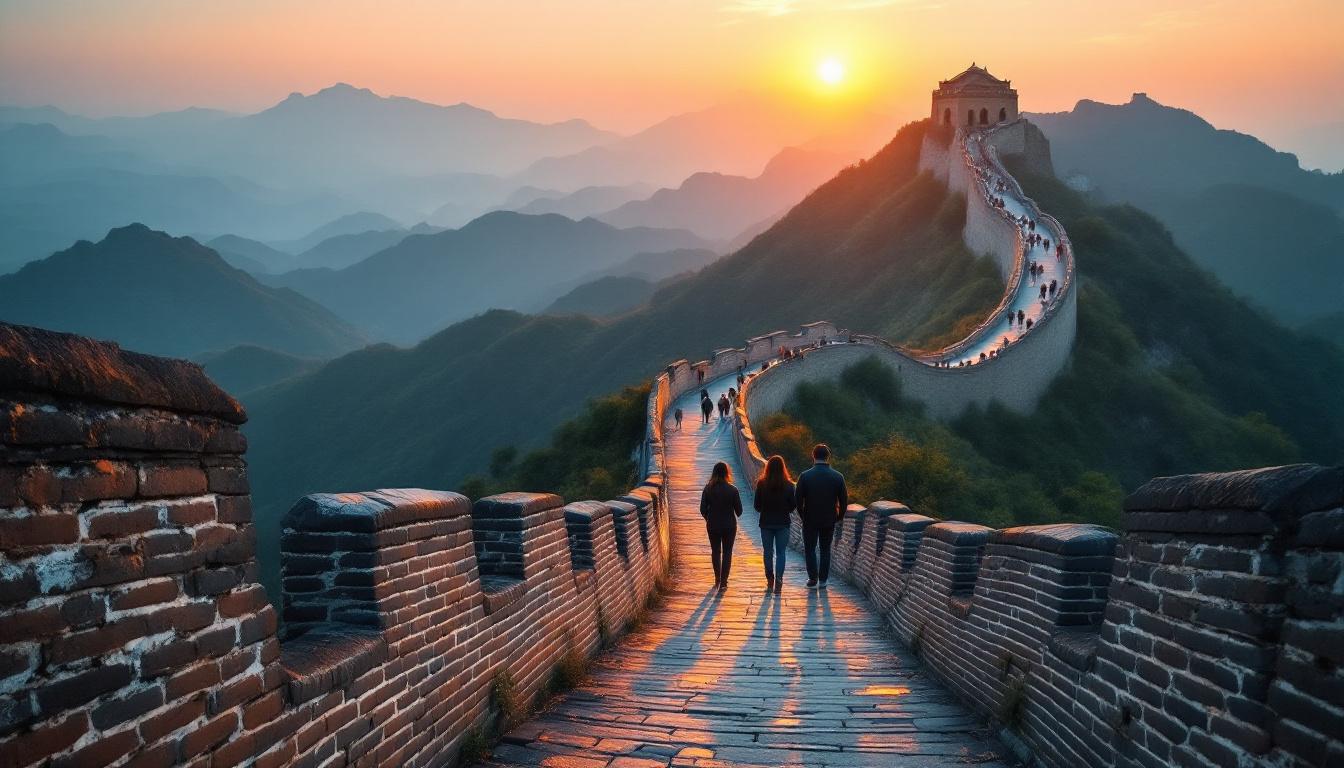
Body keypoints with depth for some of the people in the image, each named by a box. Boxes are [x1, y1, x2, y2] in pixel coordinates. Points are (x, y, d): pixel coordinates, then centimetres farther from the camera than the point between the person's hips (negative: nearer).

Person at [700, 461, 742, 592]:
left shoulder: (708, 489, -9)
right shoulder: (732, 490, -12)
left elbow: (703, 510, -5)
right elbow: (739, 510, -5)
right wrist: (735, 516, 18)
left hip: (713, 526, 1)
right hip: (729, 526, -1)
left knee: (715, 551, 18)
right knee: (727, 552, 8)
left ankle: (717, 579, 24)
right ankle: (723, 582, 3)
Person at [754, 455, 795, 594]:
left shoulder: (761, 484, -8)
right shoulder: (788, 485, -8)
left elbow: (756, 505, -4)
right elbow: (792, 506, -2)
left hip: (766, 523, 0)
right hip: (783, 523, 0)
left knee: (768, 552, 12)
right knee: (780, 553, 5)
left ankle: (770, 582, 18)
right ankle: (778, 581, -6)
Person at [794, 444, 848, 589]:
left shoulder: (805, 476, -12)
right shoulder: (838, 477, -7)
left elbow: (798, 499, -9)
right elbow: (844, 501, -2)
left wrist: (802, 516, 5)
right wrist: (838, 517, 10)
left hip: (810, 520, -2)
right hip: (829, 520, 2)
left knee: (810, 549, 10)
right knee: (825, 549, 14)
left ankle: (813, 579, 6)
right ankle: (823, 580, 14)